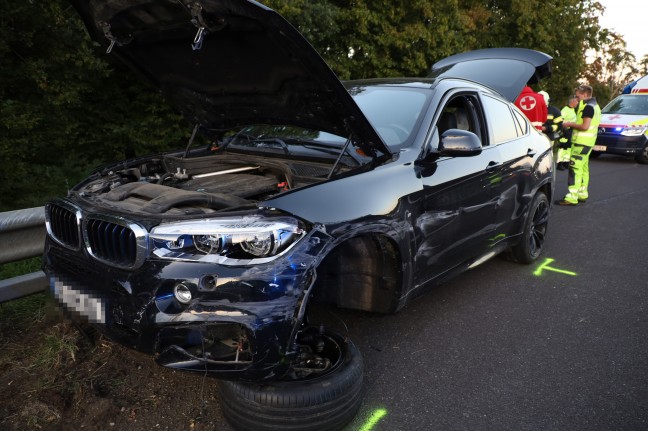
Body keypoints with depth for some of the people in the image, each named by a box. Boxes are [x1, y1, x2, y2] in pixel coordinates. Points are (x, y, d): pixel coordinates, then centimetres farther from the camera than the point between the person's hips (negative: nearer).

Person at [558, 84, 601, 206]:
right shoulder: (594, 105, 19)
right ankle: (582, 193, 25)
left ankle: (572, 196, -16)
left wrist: (570, 124, -8)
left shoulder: (588, 106, -14)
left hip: (582, 142, -11)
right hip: (587, 142, 11)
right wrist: (573, 124, 14)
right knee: (583, 168, 16)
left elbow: (585, 126, -21)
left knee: (575, 168, -13)